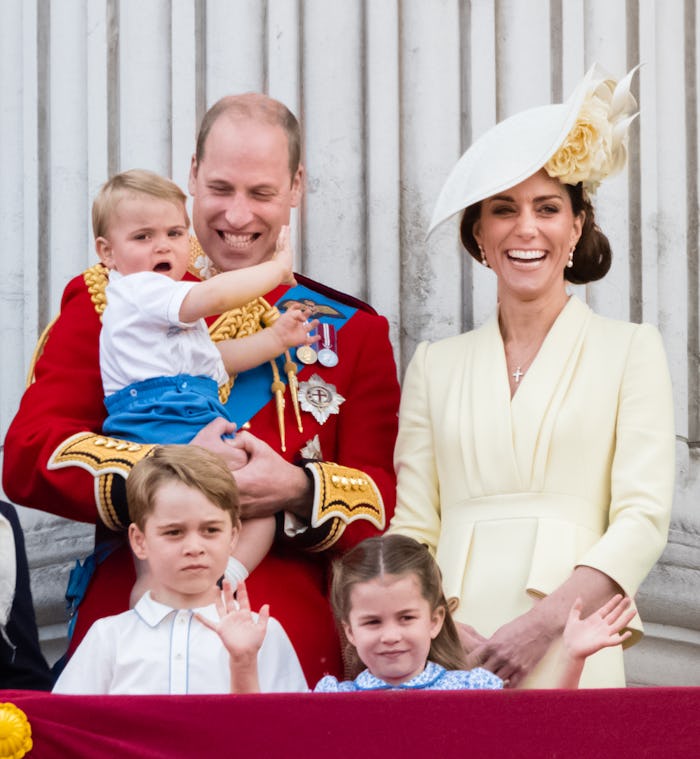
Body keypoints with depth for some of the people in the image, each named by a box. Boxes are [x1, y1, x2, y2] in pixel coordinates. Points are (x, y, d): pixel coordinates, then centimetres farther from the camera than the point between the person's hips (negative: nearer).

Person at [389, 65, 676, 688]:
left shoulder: (630, 350, 8)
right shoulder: (436, 364, 15)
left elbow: (643, 518, -1)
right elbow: (411, 527, 10)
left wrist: (546, 621, -14)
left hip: (571, 654, -2)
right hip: (448, 657, 2)